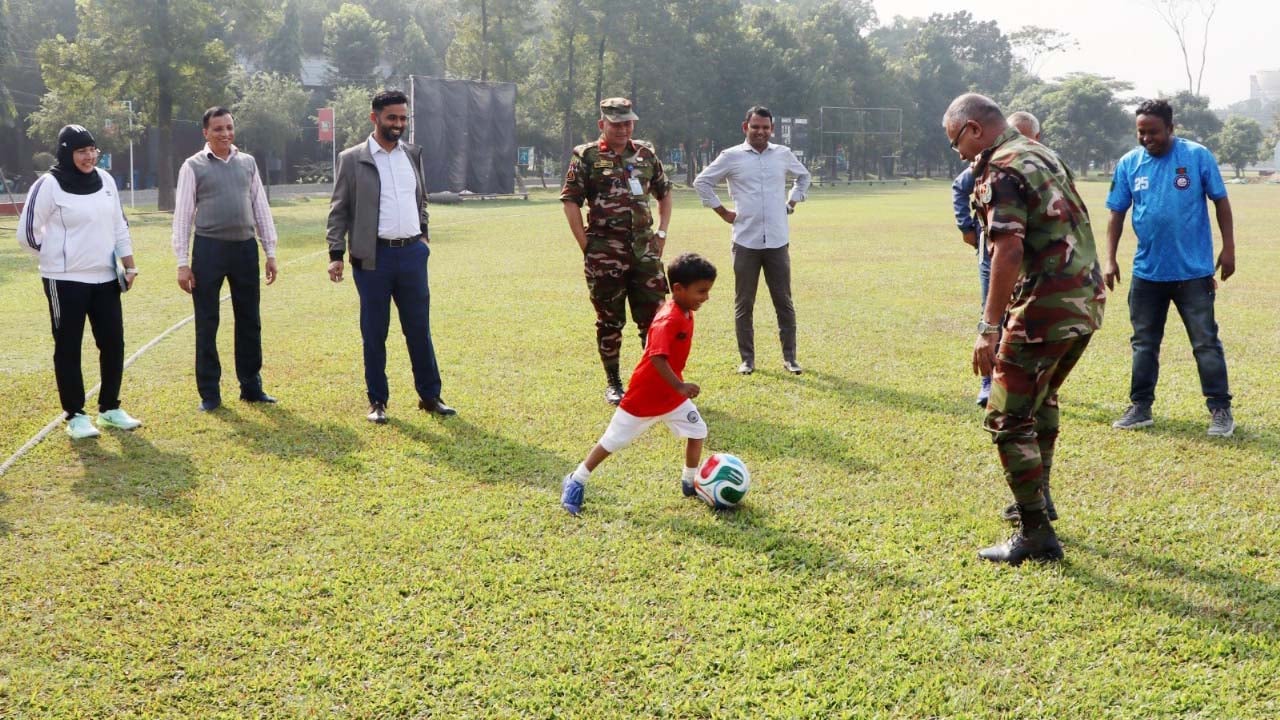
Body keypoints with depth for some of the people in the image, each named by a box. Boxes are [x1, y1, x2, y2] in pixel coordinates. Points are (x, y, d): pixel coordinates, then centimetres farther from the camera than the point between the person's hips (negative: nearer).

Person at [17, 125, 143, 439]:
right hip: (66, 281, -6)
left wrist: (129, 265, 9)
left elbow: (119, 226, 15)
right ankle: (75, 415, 10)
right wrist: (59, 257, 3)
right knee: (68, 348, 1)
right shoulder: (49, 186, -11)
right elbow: (27, 233, -8)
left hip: (105, 279, 6)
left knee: (113, 343, 9)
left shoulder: (105, 180, 8)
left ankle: (110, 408, 23)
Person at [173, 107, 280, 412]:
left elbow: (261, 209, 12)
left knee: (249, 321, 10)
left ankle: (251, 386, 23)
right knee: (206, 324, 3)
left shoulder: (248, 163, 9)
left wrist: (271, 253, 8)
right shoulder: (193, 166, -2)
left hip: (245, 247, 4)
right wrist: (182, 263, -8)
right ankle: (209, 393, 13)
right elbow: (182, 216, -3)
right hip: (209, 249, -3)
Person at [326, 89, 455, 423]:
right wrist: (336, 254, -7)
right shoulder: (352, 159, -2)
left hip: (412, 252, 3)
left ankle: (430, 396, 17)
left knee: (419, 329, 8)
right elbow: (339, 210, -1)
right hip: (373, 257, -3)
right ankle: (377, 401, 15)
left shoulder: (413, 154, 11)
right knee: (374, 333, 5)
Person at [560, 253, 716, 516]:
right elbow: (657, 357, -38)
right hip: (644, 395, -8)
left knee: (698, 431, 5)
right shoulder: (669, 320, -28)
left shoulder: (685, 312, 0)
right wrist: (680, 386, -42)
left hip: (672, 393, 8)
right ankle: (575, 482, 17)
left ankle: (690, 483, 22)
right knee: (613, 441, 3)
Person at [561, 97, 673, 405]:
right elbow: (570, 201, -4)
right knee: (610, 319, 5)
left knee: (654, 314, 3)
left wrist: (662, 232, 12)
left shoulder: (646, 153, 11)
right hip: (605, 250, -3)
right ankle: (613, 383, 19)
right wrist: (586, 245, -8)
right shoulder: (586, 156, -2)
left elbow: (664, 193, 22)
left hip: (645, 248, 3)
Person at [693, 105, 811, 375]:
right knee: (743, 304, 4)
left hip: (778, 241, 2)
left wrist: (792, 203, 13)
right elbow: (702, 182, 5)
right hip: (745, 242, -2)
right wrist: (723, 212, 1)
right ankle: (747, 359, 13)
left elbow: (803, 176, 26)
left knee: (784, 302, 5)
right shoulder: (731, 156, 0)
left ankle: (789, 357, 14)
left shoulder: (783, 154, 8)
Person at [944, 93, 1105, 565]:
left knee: (1008, 420, -4)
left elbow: (1009, 249, -25)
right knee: (1041, 398, 28)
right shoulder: (1043, 155, 18)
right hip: (1087, 301, 10)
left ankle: (1037, 535, -3)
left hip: (1046, 309, -10)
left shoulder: (1001, 170, -12)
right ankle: (1036, 500, 38)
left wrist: (989, 328, -26)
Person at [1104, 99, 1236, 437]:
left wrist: (1228, 248, -4)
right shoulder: (1128, 164, 1)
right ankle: (1140, 407, 22)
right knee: (1144, 343, 12)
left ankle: (1220, 409, 12)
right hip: (1147, 271, 3)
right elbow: (1117, 214, 6)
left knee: (1206, 343, 3)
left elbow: (1221, 202, 0)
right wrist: (1110, 259, 0)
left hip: (1194, 270, -3)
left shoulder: (1197, 156, -7)